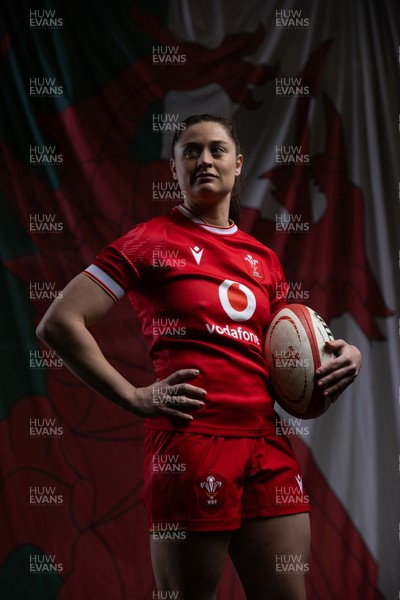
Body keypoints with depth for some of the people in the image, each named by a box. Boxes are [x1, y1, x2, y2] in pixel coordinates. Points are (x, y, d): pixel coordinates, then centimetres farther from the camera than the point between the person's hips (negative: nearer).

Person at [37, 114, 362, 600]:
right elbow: (59, 324, -6)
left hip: (268, 448, 6)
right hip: (190, 445, -5)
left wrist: (341, 356, 8)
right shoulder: (151, 241, 1)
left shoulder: (263, 259, 18)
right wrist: (134, 398, -8)